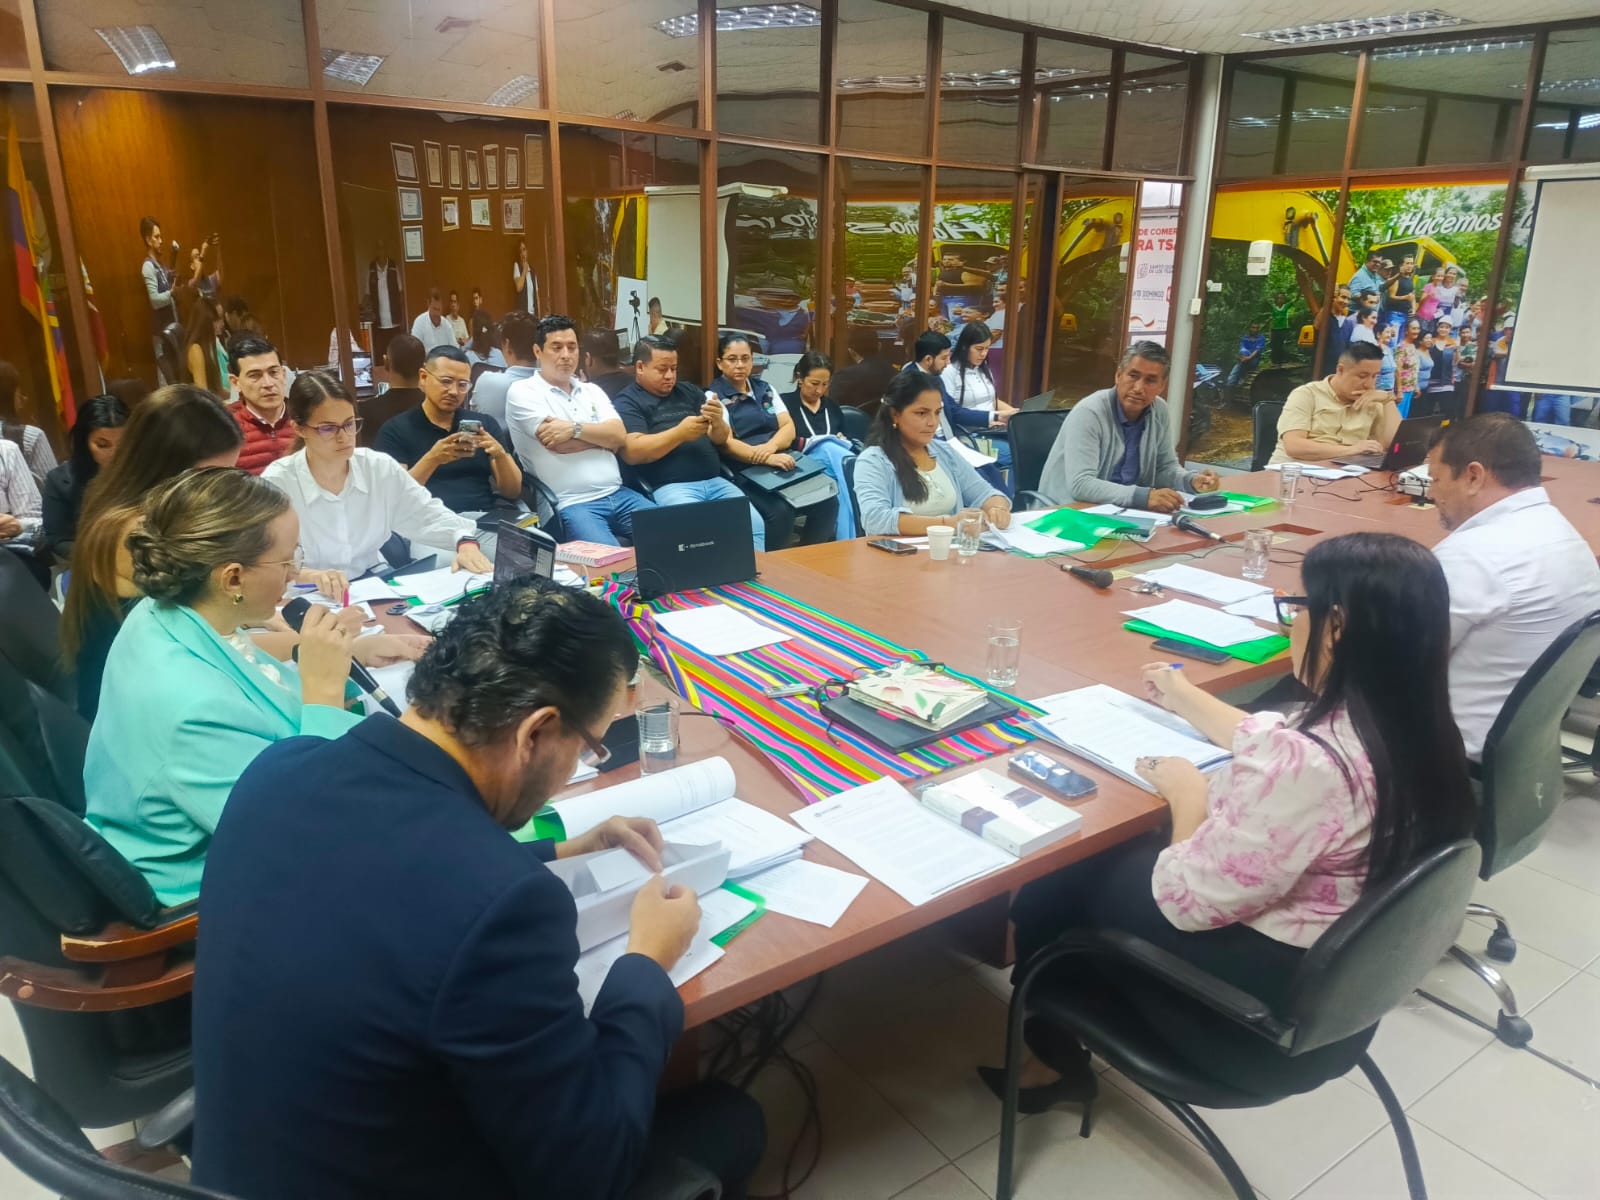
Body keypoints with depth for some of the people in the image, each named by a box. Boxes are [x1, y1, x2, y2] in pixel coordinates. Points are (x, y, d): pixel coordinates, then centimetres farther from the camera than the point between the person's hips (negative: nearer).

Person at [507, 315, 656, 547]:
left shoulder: (591, 390, 18)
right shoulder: (523, 391, 2)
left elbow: (619, 436, 3)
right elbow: (556, 444, -11)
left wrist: (575, 429, -11)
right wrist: (601, 433, 2)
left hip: (618, 494, 6)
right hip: (572, 504, -5)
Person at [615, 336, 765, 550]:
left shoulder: (688, 392, 21)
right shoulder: (627, 402, 5)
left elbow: (722, 439, 18)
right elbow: (631, 453, -9)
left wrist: (718, 422, -6)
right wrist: (680, 433, -15)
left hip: (715, 481, 5)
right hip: (670, 486, -5)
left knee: (755, 525, -18)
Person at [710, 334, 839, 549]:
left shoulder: (765, 388, 19)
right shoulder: (714, 396, 1)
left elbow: (789, 427, 9)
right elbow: (726, 444, -11)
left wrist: (771, 446, -14)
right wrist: (767, 459, -26)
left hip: (781, 462, 6)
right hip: (745, 471, -5)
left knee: (828, 501, -19)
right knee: (780, 511, -33)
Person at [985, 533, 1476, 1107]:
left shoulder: (1309, 765, -37)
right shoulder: (1410, 726, -7)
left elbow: (1186, 899, -28)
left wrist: (1188, 795, -11)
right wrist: (1187, 699, 25)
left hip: (1259, 1013, -8)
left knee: (1045, 897, 12)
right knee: (1112, 862, 23)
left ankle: (1056, 1062, 38)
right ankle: (1063, 1050, 39)